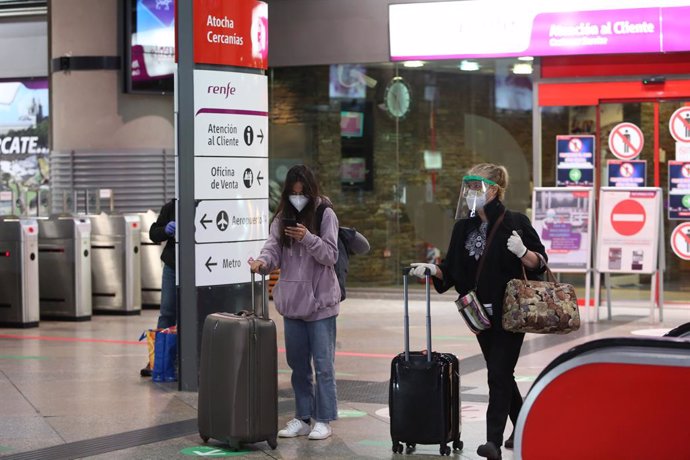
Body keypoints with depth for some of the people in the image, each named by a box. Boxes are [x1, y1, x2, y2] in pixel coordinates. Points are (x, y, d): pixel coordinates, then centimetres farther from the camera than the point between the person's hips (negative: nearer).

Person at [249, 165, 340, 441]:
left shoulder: (325, 215, -5)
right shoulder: (282, 218, 8)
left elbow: (330, 255, -8)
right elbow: (273, 248, -3)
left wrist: (308, 239, -24)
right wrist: (262, 262, -25)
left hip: (320, 301, -5)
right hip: (293, 301, 5)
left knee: (323, 364, -1)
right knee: (297, 363, 12)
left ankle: (323, 420, 7)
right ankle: (302, 418, 21)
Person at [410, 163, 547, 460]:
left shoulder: (515, 223, -7)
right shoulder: (464, 227, 8)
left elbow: (539, 263, -5)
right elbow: (452, 270, 9)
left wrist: (522, 251, -24)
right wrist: (433, 270, -10)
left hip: (510, 312, -6)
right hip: (481, 313, 6)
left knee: (499, 374, -10)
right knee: (500, 373, 15)